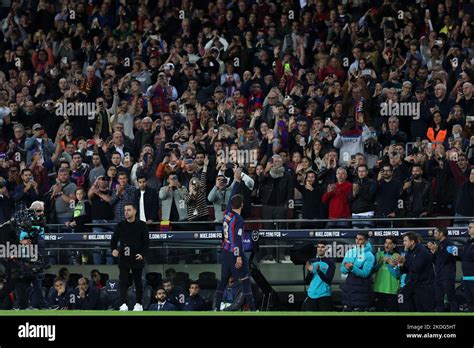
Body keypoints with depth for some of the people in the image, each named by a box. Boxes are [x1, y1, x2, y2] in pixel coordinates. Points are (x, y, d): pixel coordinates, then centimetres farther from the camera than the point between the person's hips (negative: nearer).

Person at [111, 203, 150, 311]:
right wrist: (113, 249, -11)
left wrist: (142, 254, -13)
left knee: (138, 281, 8)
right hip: (123, 258, 1)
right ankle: (124, 304, -14)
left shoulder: (142, 225, 0)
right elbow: (114, 239, 9)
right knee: (123, 281, -9)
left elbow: (146, 242, 0)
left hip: (137, 258, -1)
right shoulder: (120, 225, 6)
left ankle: (139, 304, 19)